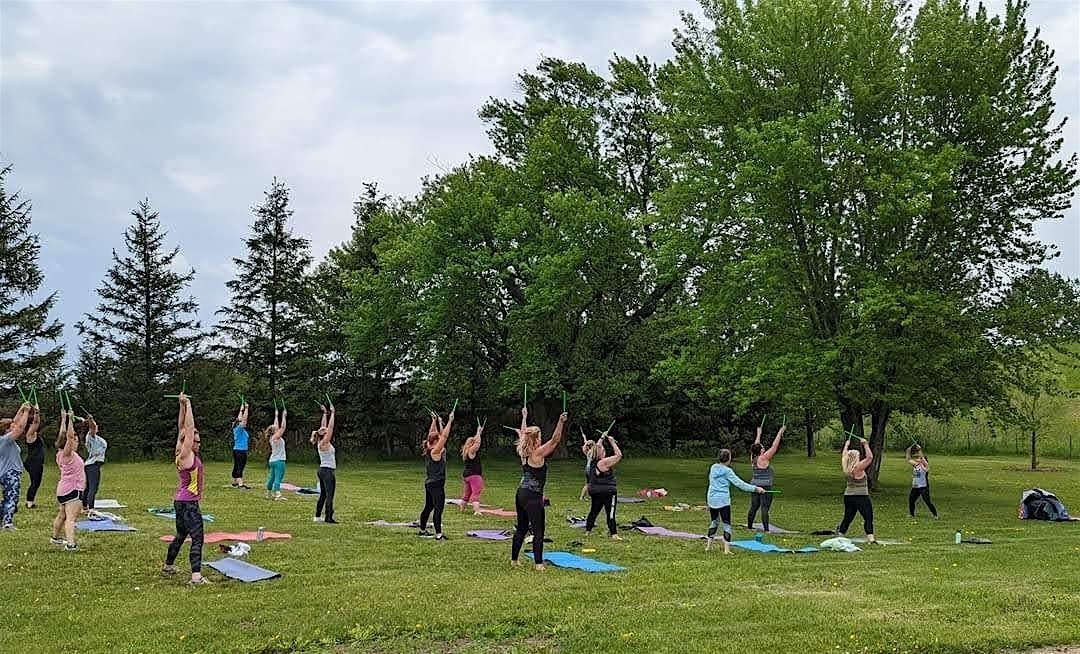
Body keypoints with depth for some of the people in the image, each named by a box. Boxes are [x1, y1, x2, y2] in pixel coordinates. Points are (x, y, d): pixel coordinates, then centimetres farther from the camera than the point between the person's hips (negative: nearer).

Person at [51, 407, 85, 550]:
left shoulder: (62, 454, 9)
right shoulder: (67, 454, -14)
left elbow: (63, 434, 17)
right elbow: (69, 436, -25)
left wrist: (64, 419, 19)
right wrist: (70, 419, -24)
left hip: (64, 490, 10)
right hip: (73, 490, -10)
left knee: (62, 515, 26)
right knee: (71, 518, -19)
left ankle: (55, 537, 42)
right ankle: (70, 544, -29)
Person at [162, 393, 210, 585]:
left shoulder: (188, 454, 6)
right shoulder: (185, 455, -15)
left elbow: (183, 428, 11)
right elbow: (189, 428, -20)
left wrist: (183, 405, 10)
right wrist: (187, 404, -16)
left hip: (182, 501, 10)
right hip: (188, 503, -10)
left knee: (181, 535, 23)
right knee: (197, 538, -13)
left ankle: (168, 566, 38)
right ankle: (197, 576, -19)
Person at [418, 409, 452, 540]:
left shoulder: (429, 450, 6)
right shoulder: (435, 452, -17)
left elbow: (432, 434, 18)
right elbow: (444, 436, -20)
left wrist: (435, 421, 22)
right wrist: (450, 421, -18)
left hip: (429, 483, 9)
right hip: (436, 484, -9)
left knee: (428, 507, 18)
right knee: (438, 509, -10)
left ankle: (422, 530, 28)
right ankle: (439, 534, -13)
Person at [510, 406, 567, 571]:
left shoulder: (524, 452, 6)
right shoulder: (538, 454, -14)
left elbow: (523, 434, 22)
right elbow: (555, 440, -20)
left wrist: (524, 417, 33)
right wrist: (561, 422, -25)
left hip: (521, 494, 8)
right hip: (533, 497, -8)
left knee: (521, 528, 16)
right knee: (538, 531, -4)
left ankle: (514, 560, 21)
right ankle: (539, 563, -6)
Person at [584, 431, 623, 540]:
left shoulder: (592, 460, 3)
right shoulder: (604, 462, -18)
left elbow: (596, 447, 20)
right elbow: (619, 455, -16)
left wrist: (602, 437, 28)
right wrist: (612, 442, -10)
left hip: (594, 490, 8)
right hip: (607, 491, -8)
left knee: (594, 511, 18)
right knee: (610, 513, -6)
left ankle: (587, 531, 24)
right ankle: (614, 534, -10)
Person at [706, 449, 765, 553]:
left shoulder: (713, 468, 7)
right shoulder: (727, 471, -11)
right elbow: (739, 483, -13)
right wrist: (755, 488, -9)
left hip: (712, 499, 6)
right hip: (723, 500, -6)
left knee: (714, 522, 19)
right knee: (727, 524, 1)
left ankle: (708, 546, 20)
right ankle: (727, 549, -1)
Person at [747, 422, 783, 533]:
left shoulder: (753, 458, 5)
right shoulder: (764, 458, -14)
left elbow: (756, 445, 20)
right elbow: (774, 446, -11)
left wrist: (759, 434, 32)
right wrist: (780, 433, -5)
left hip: (755, 485, 8)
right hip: (765, 486, -8)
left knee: (754, 507, 13)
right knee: (765, 508, -9)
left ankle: (749, 526, 19)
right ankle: (766, 529, -12)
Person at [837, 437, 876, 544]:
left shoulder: (845, 468, 3)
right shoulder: (858, 467, -15)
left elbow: (843, 456, 22)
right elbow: (870, 457, -17)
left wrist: (846, 445, 33)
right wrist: (865, 444, -13)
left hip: (848, 496, 7)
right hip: (861, 497, -7)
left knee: (847, 518, 16)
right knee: (868, 518, -5)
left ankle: (840, 536, 18)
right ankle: (870, 538, -15)